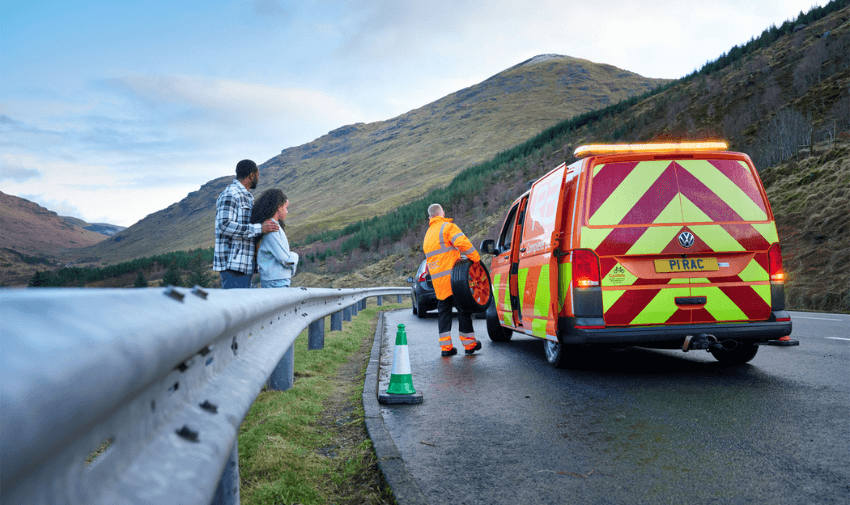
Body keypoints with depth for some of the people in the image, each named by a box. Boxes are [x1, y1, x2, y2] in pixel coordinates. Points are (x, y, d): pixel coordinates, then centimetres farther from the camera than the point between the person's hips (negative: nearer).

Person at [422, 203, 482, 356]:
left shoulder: (428, 234, 22)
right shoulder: (447, 227, -4)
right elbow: (462, 243, -19)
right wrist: (476, 258, -12)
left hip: (437, 279, 7)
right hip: (452, 276, -7)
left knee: (443, 311, 9)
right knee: (463, 309, 3)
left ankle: (445, 346, 5)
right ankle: (469, 343, 9)